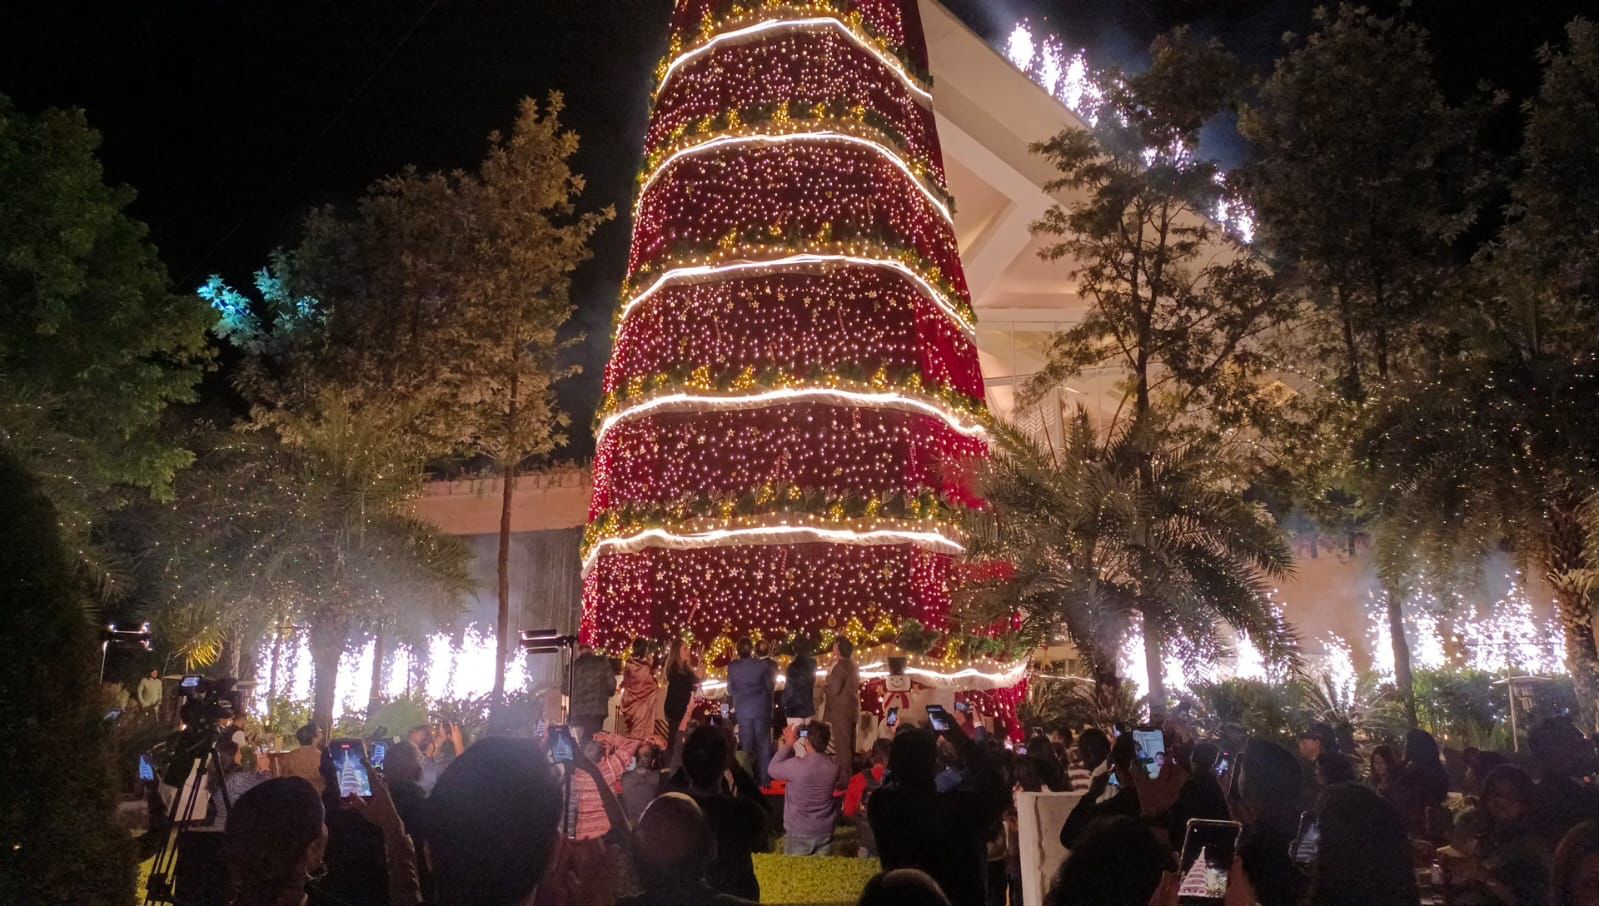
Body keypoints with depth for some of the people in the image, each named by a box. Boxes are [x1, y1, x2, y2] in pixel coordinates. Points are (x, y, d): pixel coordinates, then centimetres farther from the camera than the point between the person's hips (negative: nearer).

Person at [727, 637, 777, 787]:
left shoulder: (732, 667, -7)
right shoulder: (763, 665, -11)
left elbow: (730, 690, 3)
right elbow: (771, 687, -2)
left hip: (742, 711, 1)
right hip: (761, 709, -1)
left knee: (746, 746, 10)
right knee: (763, 744, 8)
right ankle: (765, 779, 8)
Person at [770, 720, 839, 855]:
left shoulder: (797, 765, -25)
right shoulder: (834, 765, -9)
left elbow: (773, 769, -6)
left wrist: (788, 744, 0)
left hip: (798, 833, -4)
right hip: (825, 832, 4)